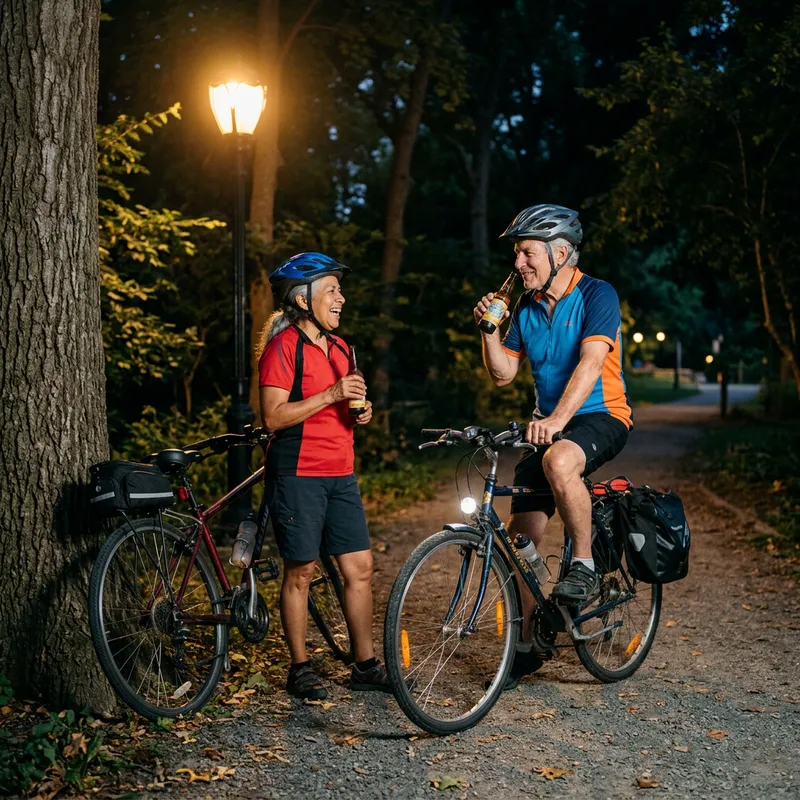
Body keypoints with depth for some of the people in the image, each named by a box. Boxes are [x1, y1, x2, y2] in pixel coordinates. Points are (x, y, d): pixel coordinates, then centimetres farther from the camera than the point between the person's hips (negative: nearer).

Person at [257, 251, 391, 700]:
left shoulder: (339, 347, 16)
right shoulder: (283, 346, -9)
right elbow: (274, 416, -16)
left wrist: (360, 413, 4)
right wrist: (330, 395, -21)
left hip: (341, 474, 7)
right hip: (298, 474, -7)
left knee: (360, 568, 5)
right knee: (301, 572, 1)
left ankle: (366, 666, 15)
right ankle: (301, 669, 14)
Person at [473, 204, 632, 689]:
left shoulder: (597, 296, -12)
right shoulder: (527, 308, 9)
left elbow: (590, 362, -25)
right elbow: (503, 373, 9)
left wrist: (557, 418, -38)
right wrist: (489, 329, -8)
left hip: (601, 417, -6)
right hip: (548, 425, 7)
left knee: (559, 462, -41)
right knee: (522, 535, 0)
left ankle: (584, 567, -20)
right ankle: (525, 645, 15)